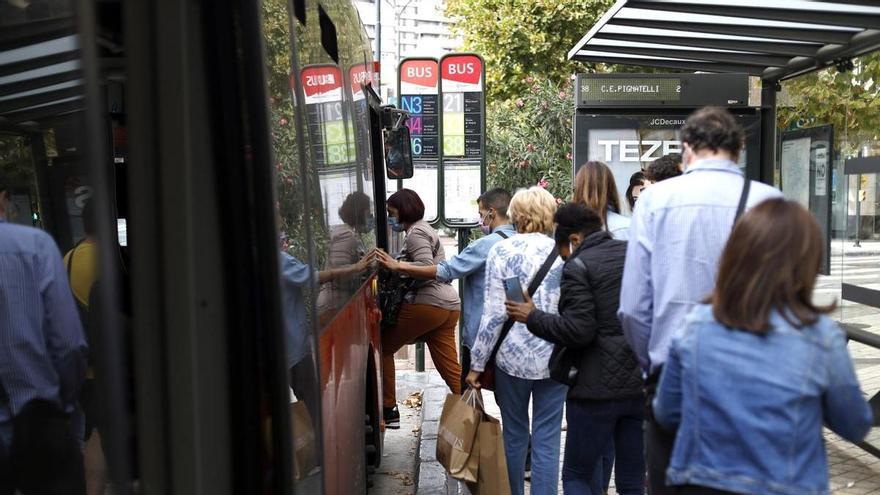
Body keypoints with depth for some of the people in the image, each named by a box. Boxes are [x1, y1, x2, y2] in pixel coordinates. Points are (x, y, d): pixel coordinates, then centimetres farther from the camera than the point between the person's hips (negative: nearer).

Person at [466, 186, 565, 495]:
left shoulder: (501, 252, -6)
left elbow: (494, 314, -8)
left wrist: (477, 364, -1)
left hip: (513, 357, -1)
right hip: (554, 357, 1)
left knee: (515, 435, 15)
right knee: (547, 440, 6)